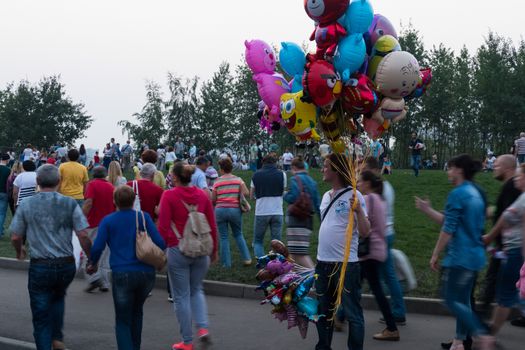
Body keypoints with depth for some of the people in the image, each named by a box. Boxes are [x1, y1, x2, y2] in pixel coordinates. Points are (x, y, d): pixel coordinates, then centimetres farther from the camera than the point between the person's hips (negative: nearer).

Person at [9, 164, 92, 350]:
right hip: (67, 265, 2)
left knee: (41, 315, 9)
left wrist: (20, 252, 22)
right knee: (58, 297, 30)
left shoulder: (26, 205, -3)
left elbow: (15, 237, 1)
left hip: (39, 266, -2)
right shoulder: (70, 204, -4)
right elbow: (83, 236, -8)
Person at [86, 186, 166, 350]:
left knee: (122, 321, 7)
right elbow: (160, 243, -3)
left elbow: (98, 247, -6)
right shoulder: (144, 217, 3)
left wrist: (92, 264, 13)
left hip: (122, 274, -2)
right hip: (146, 273, 2)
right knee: (137, 312, 26)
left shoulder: (108, 221, 2)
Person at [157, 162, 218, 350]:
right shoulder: (202, 195, 3)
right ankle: (203, 327, 4)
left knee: (181, 296, 7)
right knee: (197, 290, 23)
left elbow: (163, 226, -11)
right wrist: (214, 250, 18)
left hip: (177, 250, -4)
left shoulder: (169, 195, -8)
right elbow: (212, 225, 7)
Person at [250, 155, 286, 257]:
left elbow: (251, 196, 9)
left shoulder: (256, 175, 4)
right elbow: (283, 192, 7)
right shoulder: (281, 174, 1)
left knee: (258, 241, 11)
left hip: (261, 213, 0)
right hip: (277, 212, 0)